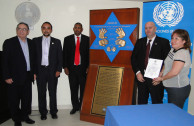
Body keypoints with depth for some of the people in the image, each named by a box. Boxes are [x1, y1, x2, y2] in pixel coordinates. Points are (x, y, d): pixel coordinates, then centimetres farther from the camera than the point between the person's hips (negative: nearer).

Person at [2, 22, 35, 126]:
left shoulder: (31, 43, 9)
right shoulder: (9, 42, -6)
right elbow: (5, 61, -9)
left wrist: (33, 72, 10)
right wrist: (7, 77, -12)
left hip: (27, 77, 5)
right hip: (14, 77, -4)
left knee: (26, 98, 14)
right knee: (14, 100, 7)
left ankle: (24, 116, 31)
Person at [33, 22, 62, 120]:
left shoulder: (56, 42, 6)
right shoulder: (35, 41, 6)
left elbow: (60, 57, 4)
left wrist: (58, 70, -5)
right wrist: (34, 71, -4)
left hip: (52, 71, 0)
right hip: (40, 70, 1)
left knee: (53, 92, 7)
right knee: (41, 92, 8)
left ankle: (53, 111, 20)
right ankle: (43, 112, 21)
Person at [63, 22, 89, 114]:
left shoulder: (87, 39, 4)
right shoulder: (67, 39, 8)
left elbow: (89, 53, 2)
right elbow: (64, 54, 5)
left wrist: (88, 67, -4)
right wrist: (65, 67, -1)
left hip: (83, 68, -1)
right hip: (72, 68, 1)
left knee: (83, 88, 4)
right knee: (73, 89, 7)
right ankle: (75, 106, 20)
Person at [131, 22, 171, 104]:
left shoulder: (163, 42, 0)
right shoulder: (140, 42, 11)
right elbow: (133, 58, 7)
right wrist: (137, 72, -5)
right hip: (141, 77, 3)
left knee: (157, 103, 6)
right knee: (141, 102, 14)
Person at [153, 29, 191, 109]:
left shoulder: (182, 53, -21)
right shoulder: (173, 50, 7)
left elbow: (174, 72, -27)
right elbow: (167, 64, 15)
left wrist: (161, 78, -13)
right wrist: (160, 75, 1)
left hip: (178, 89, -9)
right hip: (171, 87, 9)